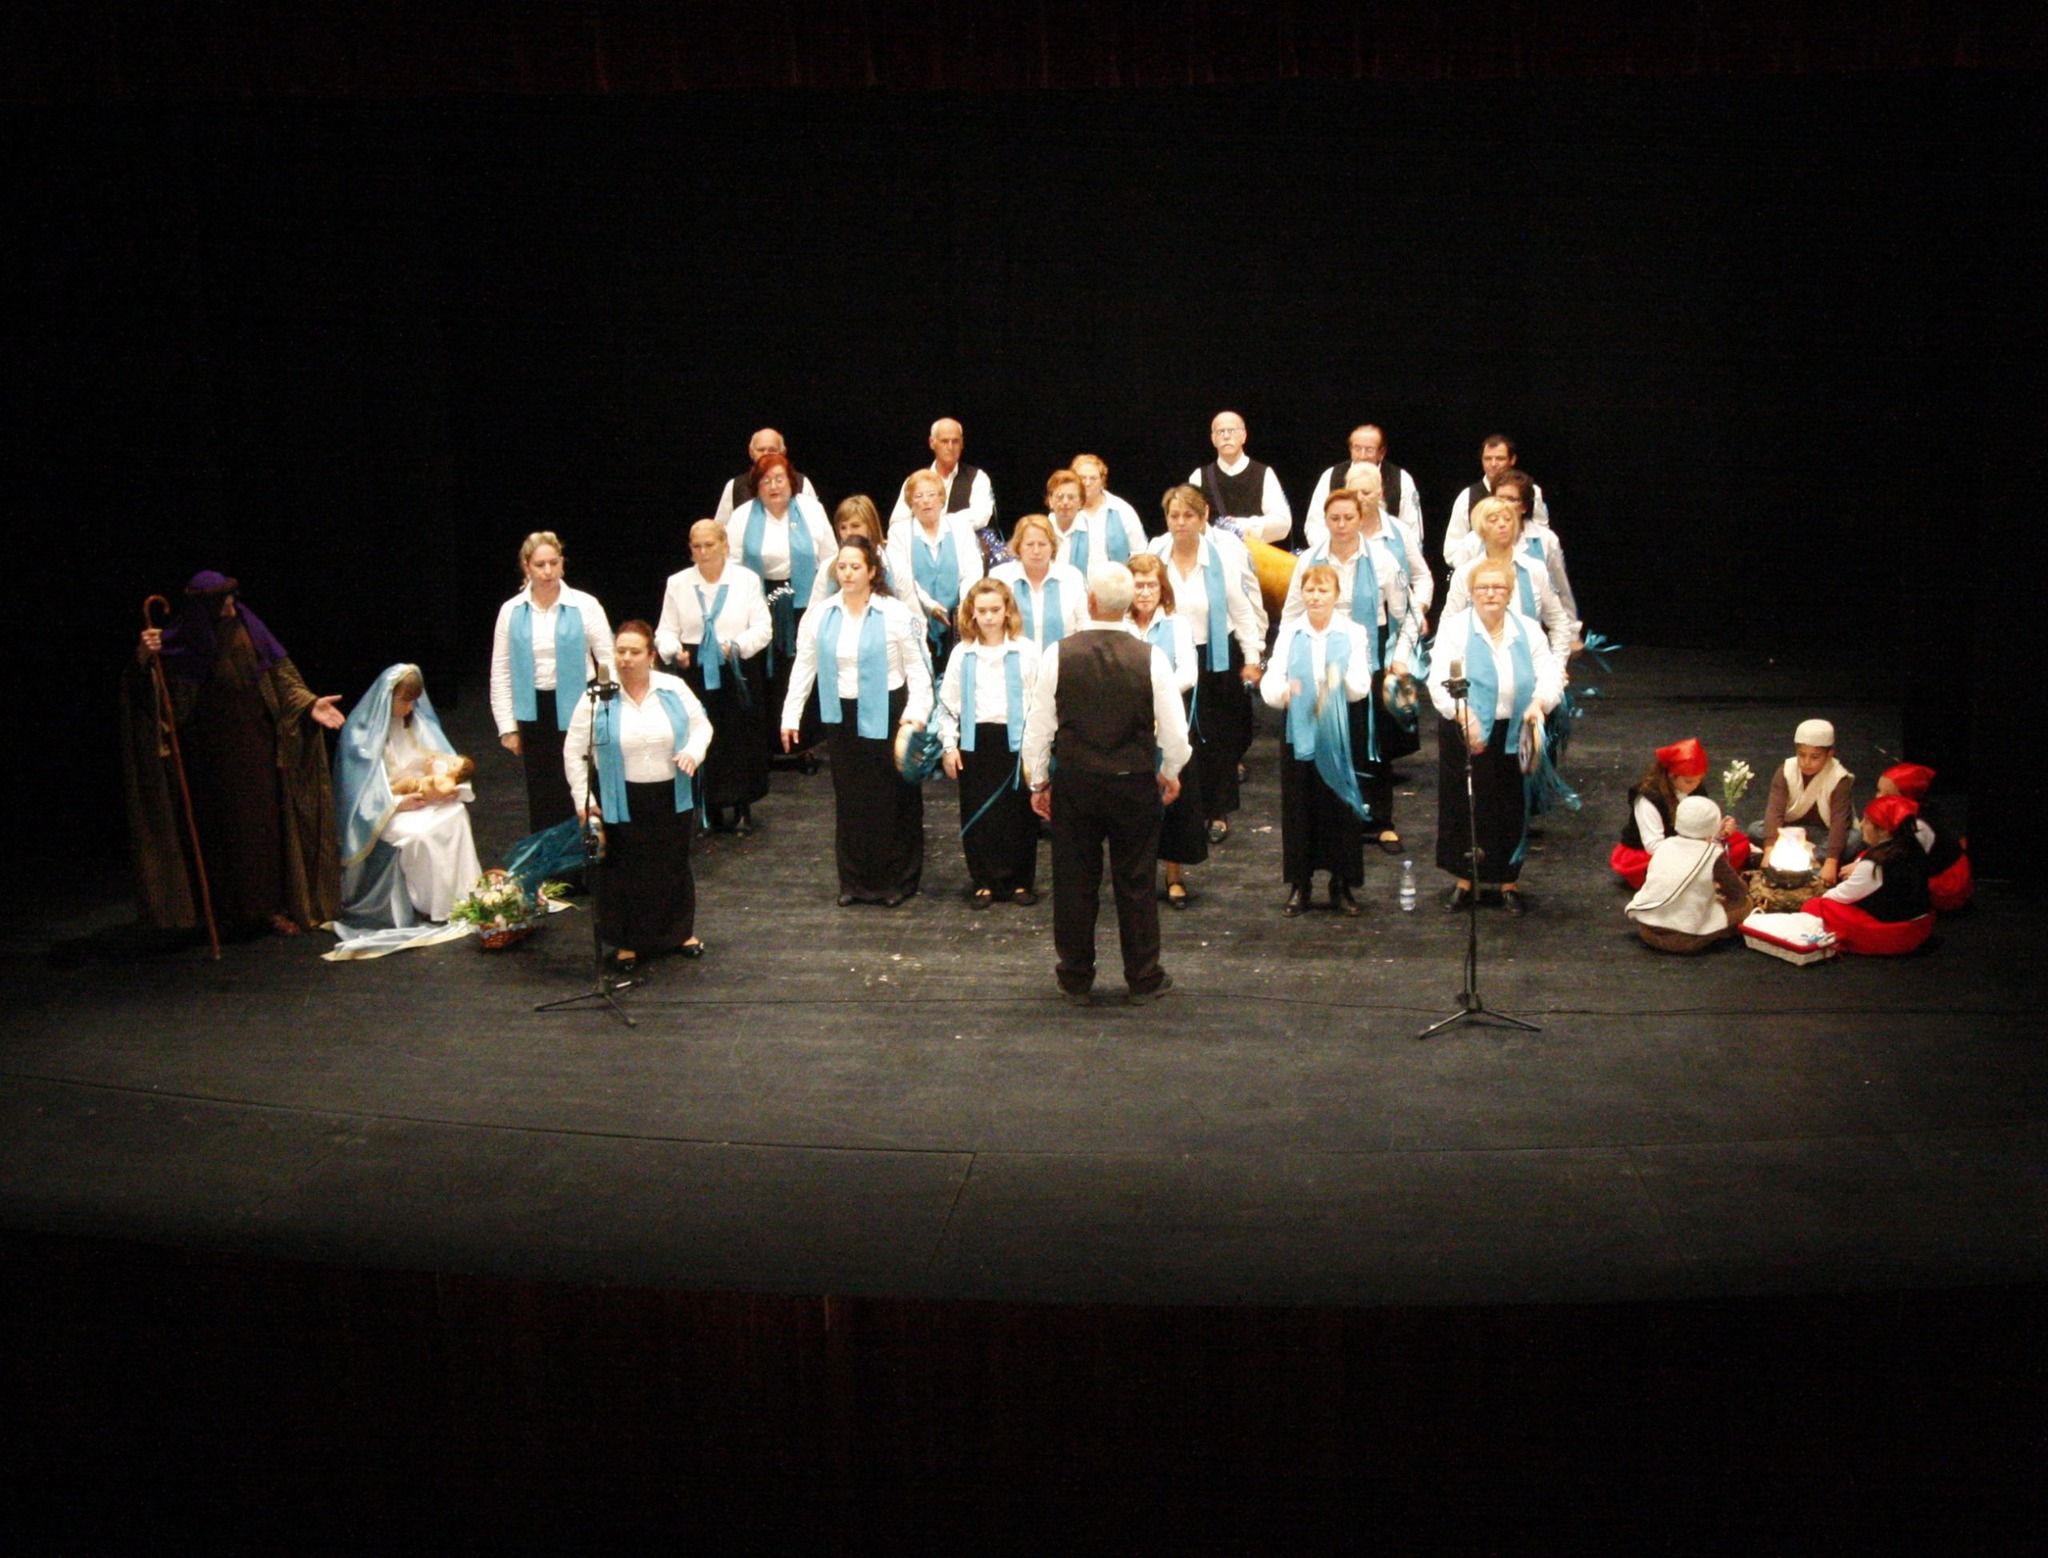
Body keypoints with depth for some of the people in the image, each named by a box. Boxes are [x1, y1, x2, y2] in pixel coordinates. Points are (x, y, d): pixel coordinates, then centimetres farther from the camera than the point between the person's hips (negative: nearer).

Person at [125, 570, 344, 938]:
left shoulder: (247, 629, -3)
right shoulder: (183, 645, -11)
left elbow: (280, 673, 2)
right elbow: (150, 694, -14)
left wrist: (309, 704, -12)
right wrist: (143, 659, -33)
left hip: (258, 749, 3)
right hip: (215, 754, -3)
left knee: (266, 824, 6)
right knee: (223, 829, 4)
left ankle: (270, 906, 15)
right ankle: (230, 911, 14)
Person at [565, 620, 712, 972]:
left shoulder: (674, 689, -5)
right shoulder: (599, 698, -10)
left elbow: (702, 725, 7)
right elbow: (574, 751, -4)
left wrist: (693, 752, -15)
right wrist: (584, 800, -8)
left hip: (672, 798, 2)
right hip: (622, 801, -2)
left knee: (674, 865, 15)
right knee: (625, 870, 6)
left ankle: (682, 931, 34)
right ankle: (627, 941, 22)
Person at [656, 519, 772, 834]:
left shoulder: (747, 580, 3)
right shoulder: (678, 583, 8)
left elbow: (763, 628, -1)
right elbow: (666, 630, 7)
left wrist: (736, 645, -19)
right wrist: (674, 651, -15)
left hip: (738, 672, -1)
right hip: (695, 672, 1)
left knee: (741, 741, 1)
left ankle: (743, 809, 15)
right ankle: (711, 811, 9)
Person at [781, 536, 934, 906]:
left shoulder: (896, 614, -7)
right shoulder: (821, 616, 4)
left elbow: (917, 666, -4)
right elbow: (804, 667, 9)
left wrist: (917, 711, -15)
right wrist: (790, 715, 6)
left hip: (885, 714, -3)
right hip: (842, 716, 4)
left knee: (893, 799, 2)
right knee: (849, 799, 9)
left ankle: (897, 881, 15)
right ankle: (854, 881, 20)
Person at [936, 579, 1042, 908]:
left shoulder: (1026, 651, -2)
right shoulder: (962, 653, 5)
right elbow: (948, 703, 8)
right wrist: (949, 744, 2)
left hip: (1016, 739, -2)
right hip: (975, 741, 2)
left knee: (1019, 813, 3)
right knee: (977, 814, 5)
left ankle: (1020, 880, 16)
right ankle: (984, 881, 16)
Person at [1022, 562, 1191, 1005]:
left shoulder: (1059, 655, -10)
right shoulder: (1150, 658, -11)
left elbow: (1038, 727, -4)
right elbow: (1175, 733, -7)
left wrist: (1038, 781, 10)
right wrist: (1170, 773, 13)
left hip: (1073, 784, 0)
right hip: (1135, 784, 0)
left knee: (1074, 882, 12)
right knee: (1136, 884, 10)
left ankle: (1076, 980, 22)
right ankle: (1143, 979, 18)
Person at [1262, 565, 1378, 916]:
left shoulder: (1354, 633, 1)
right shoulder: (1288, 633, 5)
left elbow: (1361, 689, -9)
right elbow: (1269, 681, -5)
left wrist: (1344, 681, -31)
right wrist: (1282, 692, -28)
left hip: (1342, 732, -1)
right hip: (1299, 731, 1)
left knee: (1342, 804, 4)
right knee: (1299, 805, 4)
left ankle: (1343, 884, 16)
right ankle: (1299, 884, 15)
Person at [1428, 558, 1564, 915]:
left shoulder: (1528, 630, 7)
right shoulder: (1454, 628, -4)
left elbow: (1550, 675, 1)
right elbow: (1440, 680, -15)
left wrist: (1539, 703, -22)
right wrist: (1464, 714, -32)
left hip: (1514, 735, 2)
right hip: (1466, 733, -2)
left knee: (1512, 807, 7)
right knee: (1464, 805, 4)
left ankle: (1509, 882, 20)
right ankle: (1464, 879, 19)